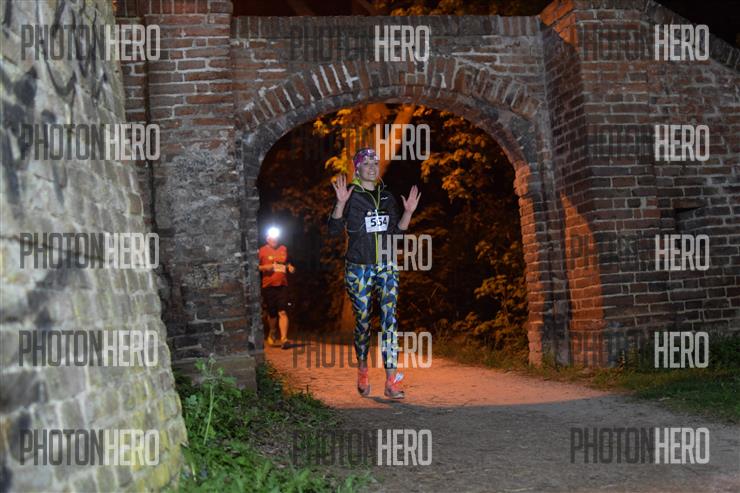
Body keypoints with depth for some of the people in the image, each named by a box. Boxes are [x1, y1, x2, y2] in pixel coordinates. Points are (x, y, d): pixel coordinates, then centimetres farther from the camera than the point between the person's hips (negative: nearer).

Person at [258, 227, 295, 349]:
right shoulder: (262, 250, 1)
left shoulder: (283, 249, 12)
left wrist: (290, 266, 7)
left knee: (283, 312, -11)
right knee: (272, 313, 9)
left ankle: (284, 338, -14)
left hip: (282, 285, 1)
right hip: (268, 286, -1)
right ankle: (271, 334, 36)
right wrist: (264, 267, -16)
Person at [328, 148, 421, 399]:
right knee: (362, 321, 5)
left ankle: (391, 381, -12)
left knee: (389, 319, -10)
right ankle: (362, 372, 27)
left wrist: (408, 212, 1)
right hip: (359, 269, -3)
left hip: (387, 267, 3)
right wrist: (341, 202, -23)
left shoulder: (387, 197, 11)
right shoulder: (350, 196, -2)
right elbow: (334, 229, -10)